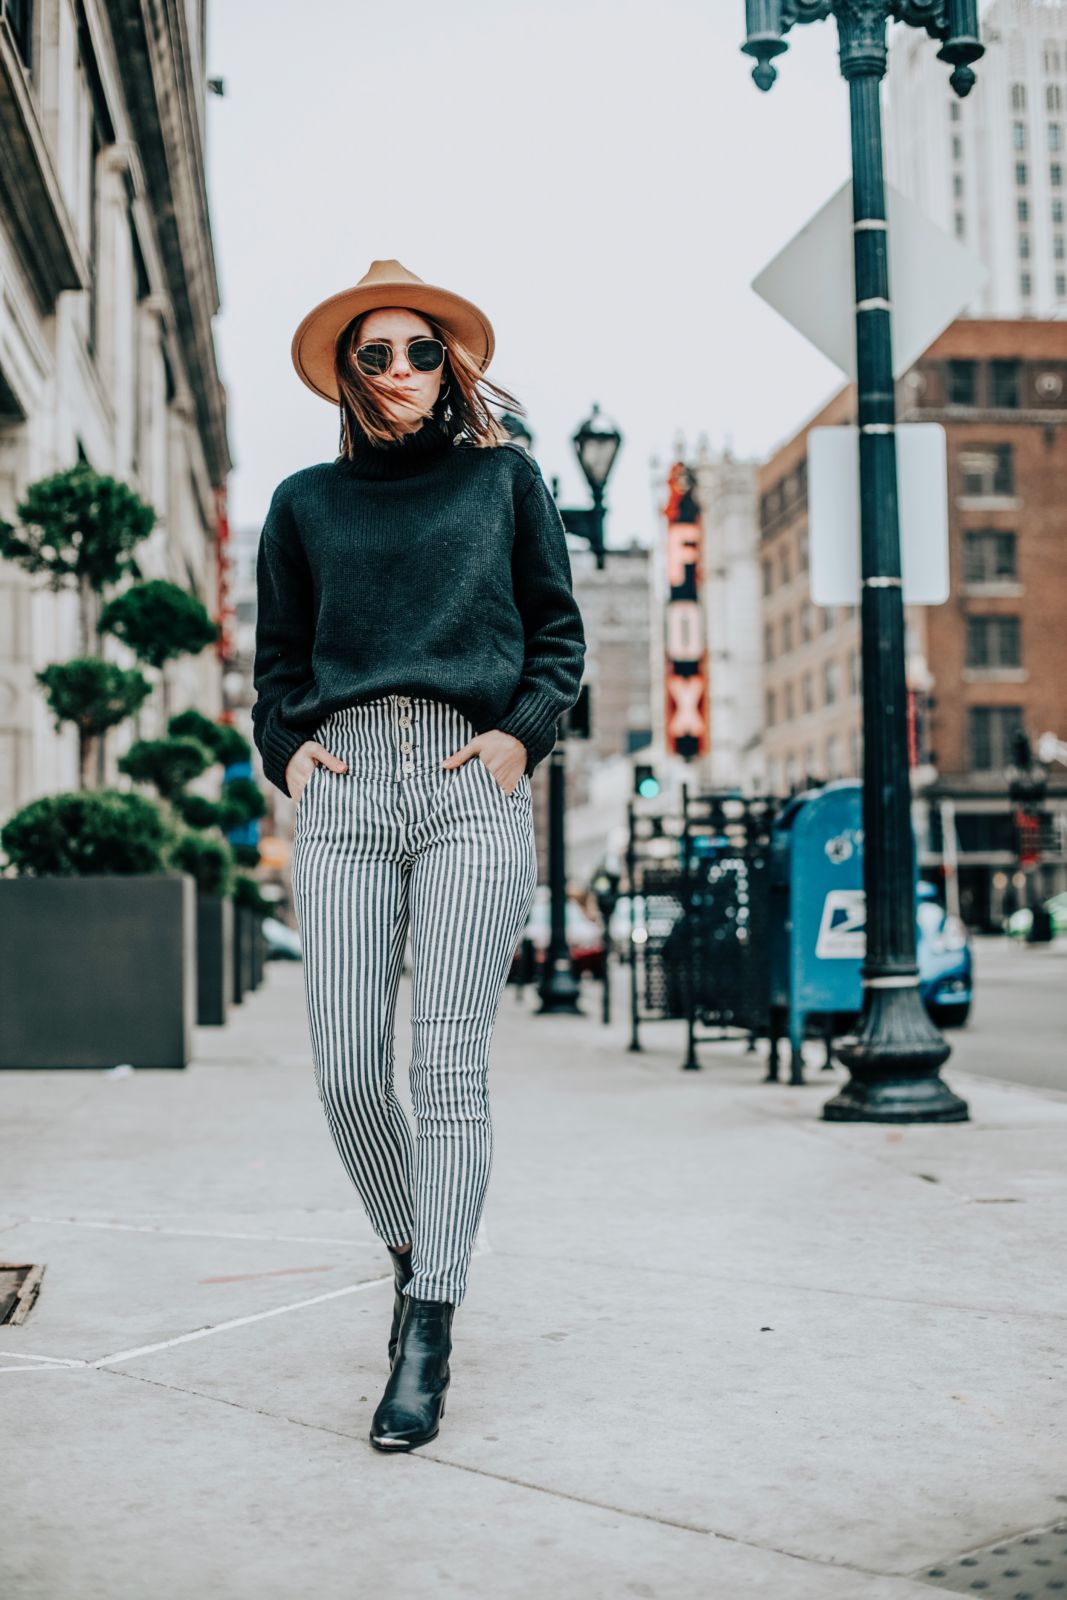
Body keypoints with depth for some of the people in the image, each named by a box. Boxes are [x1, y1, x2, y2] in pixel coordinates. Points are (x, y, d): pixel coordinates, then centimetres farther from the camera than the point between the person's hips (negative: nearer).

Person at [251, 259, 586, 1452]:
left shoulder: (505, 478, 15)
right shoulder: (306, 502, 18)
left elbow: (560, 635, 15)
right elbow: (276, 658, 23)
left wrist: (523, 732, -1)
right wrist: (285, 748, 5)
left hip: (471, 783, -2)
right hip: (346, 787, 2)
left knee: (448, 1061, -9)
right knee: (344, 1070, -5)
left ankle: (427, 1340, -4)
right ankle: (411, 1253, 22)